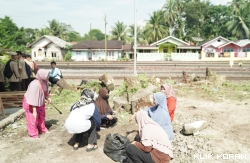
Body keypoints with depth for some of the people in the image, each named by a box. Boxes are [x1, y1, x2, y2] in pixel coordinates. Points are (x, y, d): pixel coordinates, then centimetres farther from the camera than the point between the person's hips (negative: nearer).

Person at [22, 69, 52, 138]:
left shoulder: (44, 82, -14)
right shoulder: (35, 85, -36)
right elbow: (33, 99, -32)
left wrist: (48, 98, -9)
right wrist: (34, 111, -28)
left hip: (40, 102, 8)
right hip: (30, 103, -8)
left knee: (41, 116, 22)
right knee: (33, 118, 6)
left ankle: (42, 129, 42)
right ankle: (33, 134, 23)